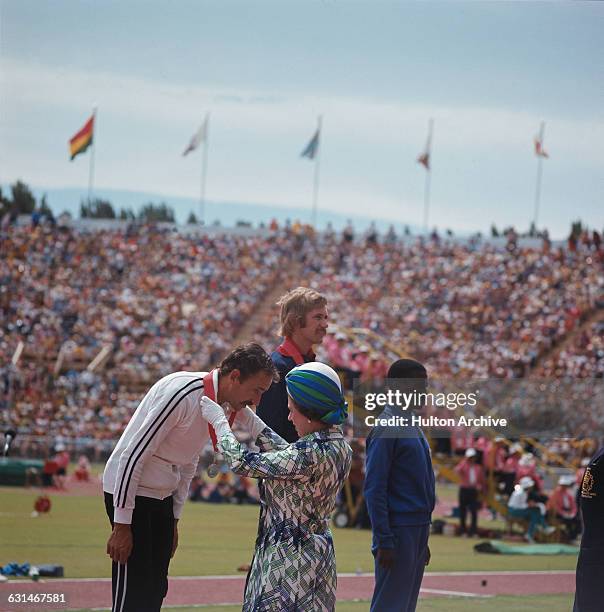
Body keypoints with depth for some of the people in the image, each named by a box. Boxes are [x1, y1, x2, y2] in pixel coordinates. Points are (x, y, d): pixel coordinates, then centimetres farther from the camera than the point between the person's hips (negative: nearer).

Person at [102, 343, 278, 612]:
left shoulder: (215, 401, 4)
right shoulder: (183, 393, -24)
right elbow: (132, 455, -24)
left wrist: (174, 519, 18)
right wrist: (121, 525, -21)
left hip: (163, 496, 9)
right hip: (129, 490, -9)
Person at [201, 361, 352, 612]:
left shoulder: (309, 454, -24)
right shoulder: (340, 448, 3)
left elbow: (242, 464, -16)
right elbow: (285, 454, 17)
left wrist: (219, 421, -1)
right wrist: (246, 415, 21)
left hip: (287, 557, -9)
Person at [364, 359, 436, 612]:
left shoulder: (413, 427, 16)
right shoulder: (386, 429, -12)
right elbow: (374, 488, -16)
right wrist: (384, 541, -20)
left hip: (418, 531, 9)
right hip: (399, 531, -9)